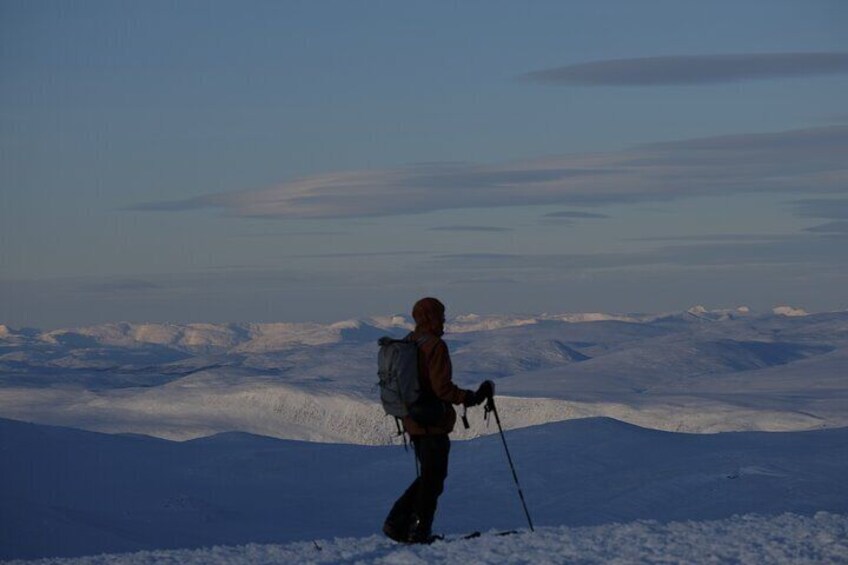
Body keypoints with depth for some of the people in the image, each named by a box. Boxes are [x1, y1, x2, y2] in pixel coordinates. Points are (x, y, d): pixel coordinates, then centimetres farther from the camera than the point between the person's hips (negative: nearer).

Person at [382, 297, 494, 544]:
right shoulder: (435, 346, -16)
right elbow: (442, 388, -22)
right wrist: (472, 398, -15)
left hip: (414, 421, 9)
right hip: (433, 422, -9)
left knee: (429, 475, 17)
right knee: (433, 478, 2)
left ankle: (397, 523, 12)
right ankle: (420, 532, 5)